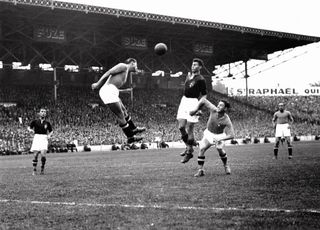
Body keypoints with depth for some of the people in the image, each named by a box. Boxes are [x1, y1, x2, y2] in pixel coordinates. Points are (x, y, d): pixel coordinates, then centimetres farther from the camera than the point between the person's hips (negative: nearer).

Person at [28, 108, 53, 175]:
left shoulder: (47, 123, 8)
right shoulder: (35, 121, 5)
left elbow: (51, 131, 19)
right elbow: (29, 127, 13)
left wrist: (49, 135, -1)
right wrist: (31, 130, -9)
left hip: (44, 138, 0)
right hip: (36, 137, 0)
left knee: (43, 154, -16)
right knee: (35, 155, -2)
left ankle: (42, 168, 4)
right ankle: (34, 170, 11)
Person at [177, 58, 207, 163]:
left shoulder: (200, 79, -10)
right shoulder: (188, 75, 12)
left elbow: (204, 95, -8)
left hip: (193, 103, -7)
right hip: (184, 101, 7)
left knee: (189, 129, -5)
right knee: (181, 127, 1)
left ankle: (189, 152, 6)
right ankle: (188, 146, 19)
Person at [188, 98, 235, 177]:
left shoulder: (227, 121, -31)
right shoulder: (213, 110, -26)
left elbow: (231, 135, -28)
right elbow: (203, 100, -14)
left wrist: (220, 139, -38)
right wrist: (195, 110, -12)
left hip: (219, 135, -2)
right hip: (208, 133, 2)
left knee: (219, 149, -21)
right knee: (201, 149, -14)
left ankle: (226, 166, 8)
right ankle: (200, 170, -7)